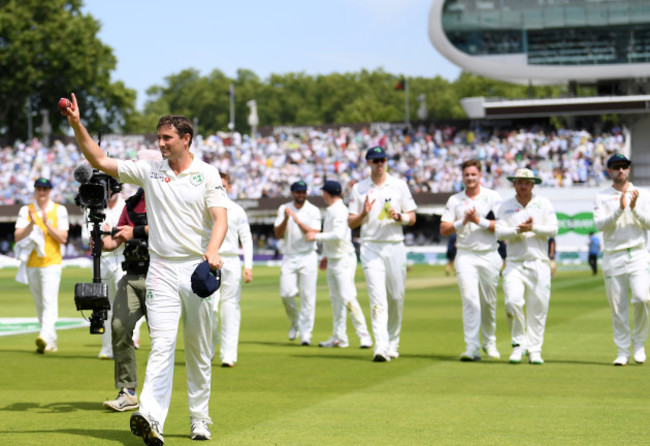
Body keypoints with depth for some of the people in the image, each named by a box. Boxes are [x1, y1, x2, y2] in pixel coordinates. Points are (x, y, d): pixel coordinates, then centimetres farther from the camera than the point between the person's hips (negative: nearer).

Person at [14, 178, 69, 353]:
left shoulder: (59, 210, 3)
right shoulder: (26, 210, 9)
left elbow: (63, 238, -4)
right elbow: (17, 237, 0)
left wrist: (46, 224, -15)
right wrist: (31, 224, -16)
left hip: (52, 262, -4)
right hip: (32, 263, 4)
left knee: (49, 301, -18)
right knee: (39, 304, 9)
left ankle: (46, 337, -31)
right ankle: (51, 342, 17)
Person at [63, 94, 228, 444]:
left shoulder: (207, 175, 2)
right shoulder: (149, 171, 8)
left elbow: (220, 218, -9)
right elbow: (99, 160, 8)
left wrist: (213, 250, -28)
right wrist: (77, 125, -4)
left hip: (197, 269, -1)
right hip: (162, 270, 1)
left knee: (199, 350, 8)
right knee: (162, 344, -14)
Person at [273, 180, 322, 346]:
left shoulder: (313, 211, 1)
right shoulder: (284, 209, 8)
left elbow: (314, 234, -11)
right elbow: (278, 234, 1)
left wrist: (298, 221, -20)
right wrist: (286, 219, -15)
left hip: (308, 256, -2)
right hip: (289, 256, 2)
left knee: (308, 296, -6)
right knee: (286, 293, -8)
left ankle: (305, 333, -2)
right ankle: (295, 322, 19)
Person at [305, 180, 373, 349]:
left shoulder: (340, 211, -16)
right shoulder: (330, 211, 14)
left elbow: (338, 235, -27)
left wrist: (317, 236, -19)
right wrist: (326, 255, 24)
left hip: (344, 260, -10)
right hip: (333, 261, 10)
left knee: (347, 297, -15)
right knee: (336, 299, 11)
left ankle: (364, 335, -13)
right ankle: (339, 338, 16)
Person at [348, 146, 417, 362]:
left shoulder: (399, 185, 9)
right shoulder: (358, 188, 9)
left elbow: (412, 218, 9)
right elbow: (350, 223, 8)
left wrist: (399, 216, -12)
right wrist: (364, 213, -12)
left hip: (395, 247, 1)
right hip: (371, 247, -1)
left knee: (397, 297, 4)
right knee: (377, 297, -13)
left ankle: (393, 343, 21)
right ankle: (380, 347, -20)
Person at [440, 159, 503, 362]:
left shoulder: (492, 197, 3)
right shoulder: (454, 200, 9)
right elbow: (443, 230, 3)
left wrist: (479, 220, -15)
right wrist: (463, 221, -11)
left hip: (489, 255, 0)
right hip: (465, 255, 0)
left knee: (489, 302, 8)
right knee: (470, 300, -14)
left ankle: (489, 343, 26)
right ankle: (472, 348, -17)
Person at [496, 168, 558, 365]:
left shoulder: (544, 204, 8)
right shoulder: (506, 207, 10)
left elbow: (553, 229, -3)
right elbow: (500, 232, -2)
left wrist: (533, 228, -17)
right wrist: (518, 231, -18)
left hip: (539, 264, 0)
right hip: (514, 264, 0)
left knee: (538, 308, -2)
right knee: (513, 301, -18)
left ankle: (534, 349, 7)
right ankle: (518, 344, -2)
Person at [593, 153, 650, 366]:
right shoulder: (601, 197, 9)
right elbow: (600, 224, -6)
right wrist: (620, 209, -19)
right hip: (613, 258, 0)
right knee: (618, 307, 0)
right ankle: (622, 351, 9)